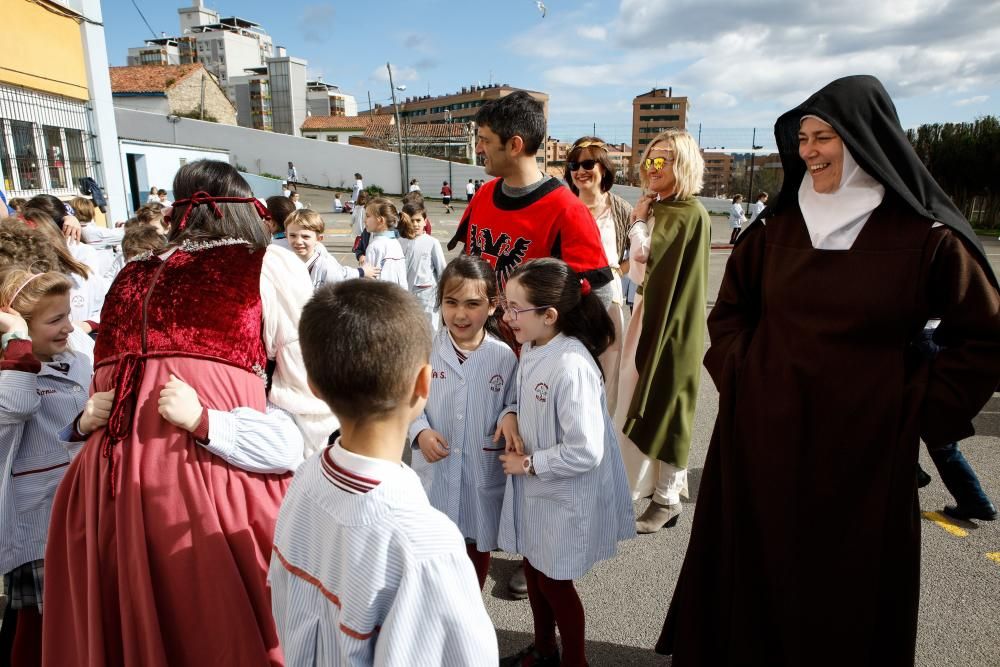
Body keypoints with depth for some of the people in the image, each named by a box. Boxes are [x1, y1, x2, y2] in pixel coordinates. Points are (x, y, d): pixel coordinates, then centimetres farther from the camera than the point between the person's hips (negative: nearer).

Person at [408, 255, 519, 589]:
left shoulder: (504, 356, -11)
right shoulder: (425, 349, -10)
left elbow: (512, 402, 1)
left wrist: (509, 416, -21)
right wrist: (420, 432, -17)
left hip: (483, 473, 1)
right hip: (435, 471, 0)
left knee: (478, 546, 21)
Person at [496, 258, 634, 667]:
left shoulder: (572, 368, -30)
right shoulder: (530, 348, -4)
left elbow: (585, 452, -28)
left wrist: (529, 464, -18)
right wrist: (518, 437, -5)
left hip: (565, 496, -8)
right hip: (533, 487, 8)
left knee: (554, 581, 12)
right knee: (533, 568, 23)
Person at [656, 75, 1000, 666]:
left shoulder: (925, 234, -6)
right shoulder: (780, 225, 4)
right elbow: (730, 310, 14)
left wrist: (920, 409, -7)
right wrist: (740, 373, 1)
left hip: (864, 450, -2)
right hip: (763, 435, 3)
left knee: (850, 592, 14)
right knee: (753, 573, 15)